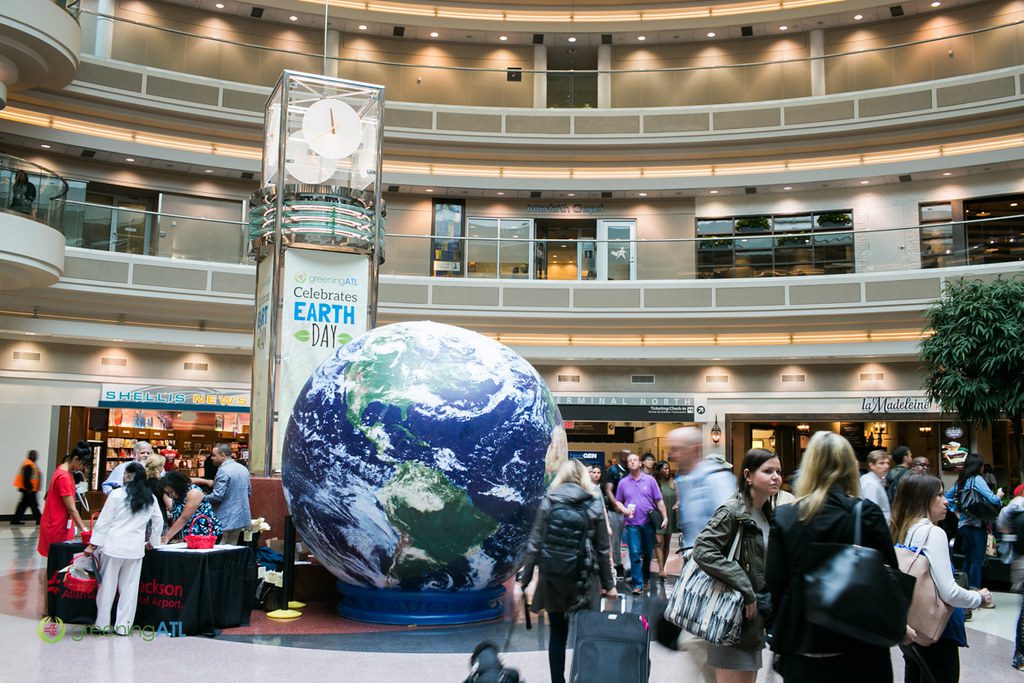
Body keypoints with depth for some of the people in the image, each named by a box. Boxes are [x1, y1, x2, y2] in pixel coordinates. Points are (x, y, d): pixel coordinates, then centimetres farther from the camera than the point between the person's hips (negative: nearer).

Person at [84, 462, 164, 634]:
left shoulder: (117, 494, -5)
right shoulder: (151, 498, 6)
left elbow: (104, 521, -4)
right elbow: (159, 522, 14)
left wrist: (92, 545, 1)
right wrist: (152, 542, 27)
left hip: (113, 546, -3)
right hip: (136, 549, 3)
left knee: (107, 586, 8)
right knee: (129, 588, 7)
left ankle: (102, 623, 15)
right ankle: (123, 626, 9)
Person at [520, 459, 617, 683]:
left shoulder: (548, 503, -1)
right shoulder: (594, 505, -1)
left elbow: (534, 544, -4)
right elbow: (602, 550, 0)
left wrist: (525, 579, 1)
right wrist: (608, 584, 9)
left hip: (553, 579, 1)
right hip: (584, 579, -1)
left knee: (558, 634, 13)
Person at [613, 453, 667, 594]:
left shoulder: (650, 480, 3)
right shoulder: (623, 482, 6)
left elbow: (659, 501, 4)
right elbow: (617, 501, 12)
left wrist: (665, 517, -1)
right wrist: (624, 510, -7)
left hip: (649, 522, 1)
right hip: (632, 524, 0)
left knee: (648, 553, 12)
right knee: (635, 554, -6)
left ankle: (646, 578, 32)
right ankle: (638, 584, -1)